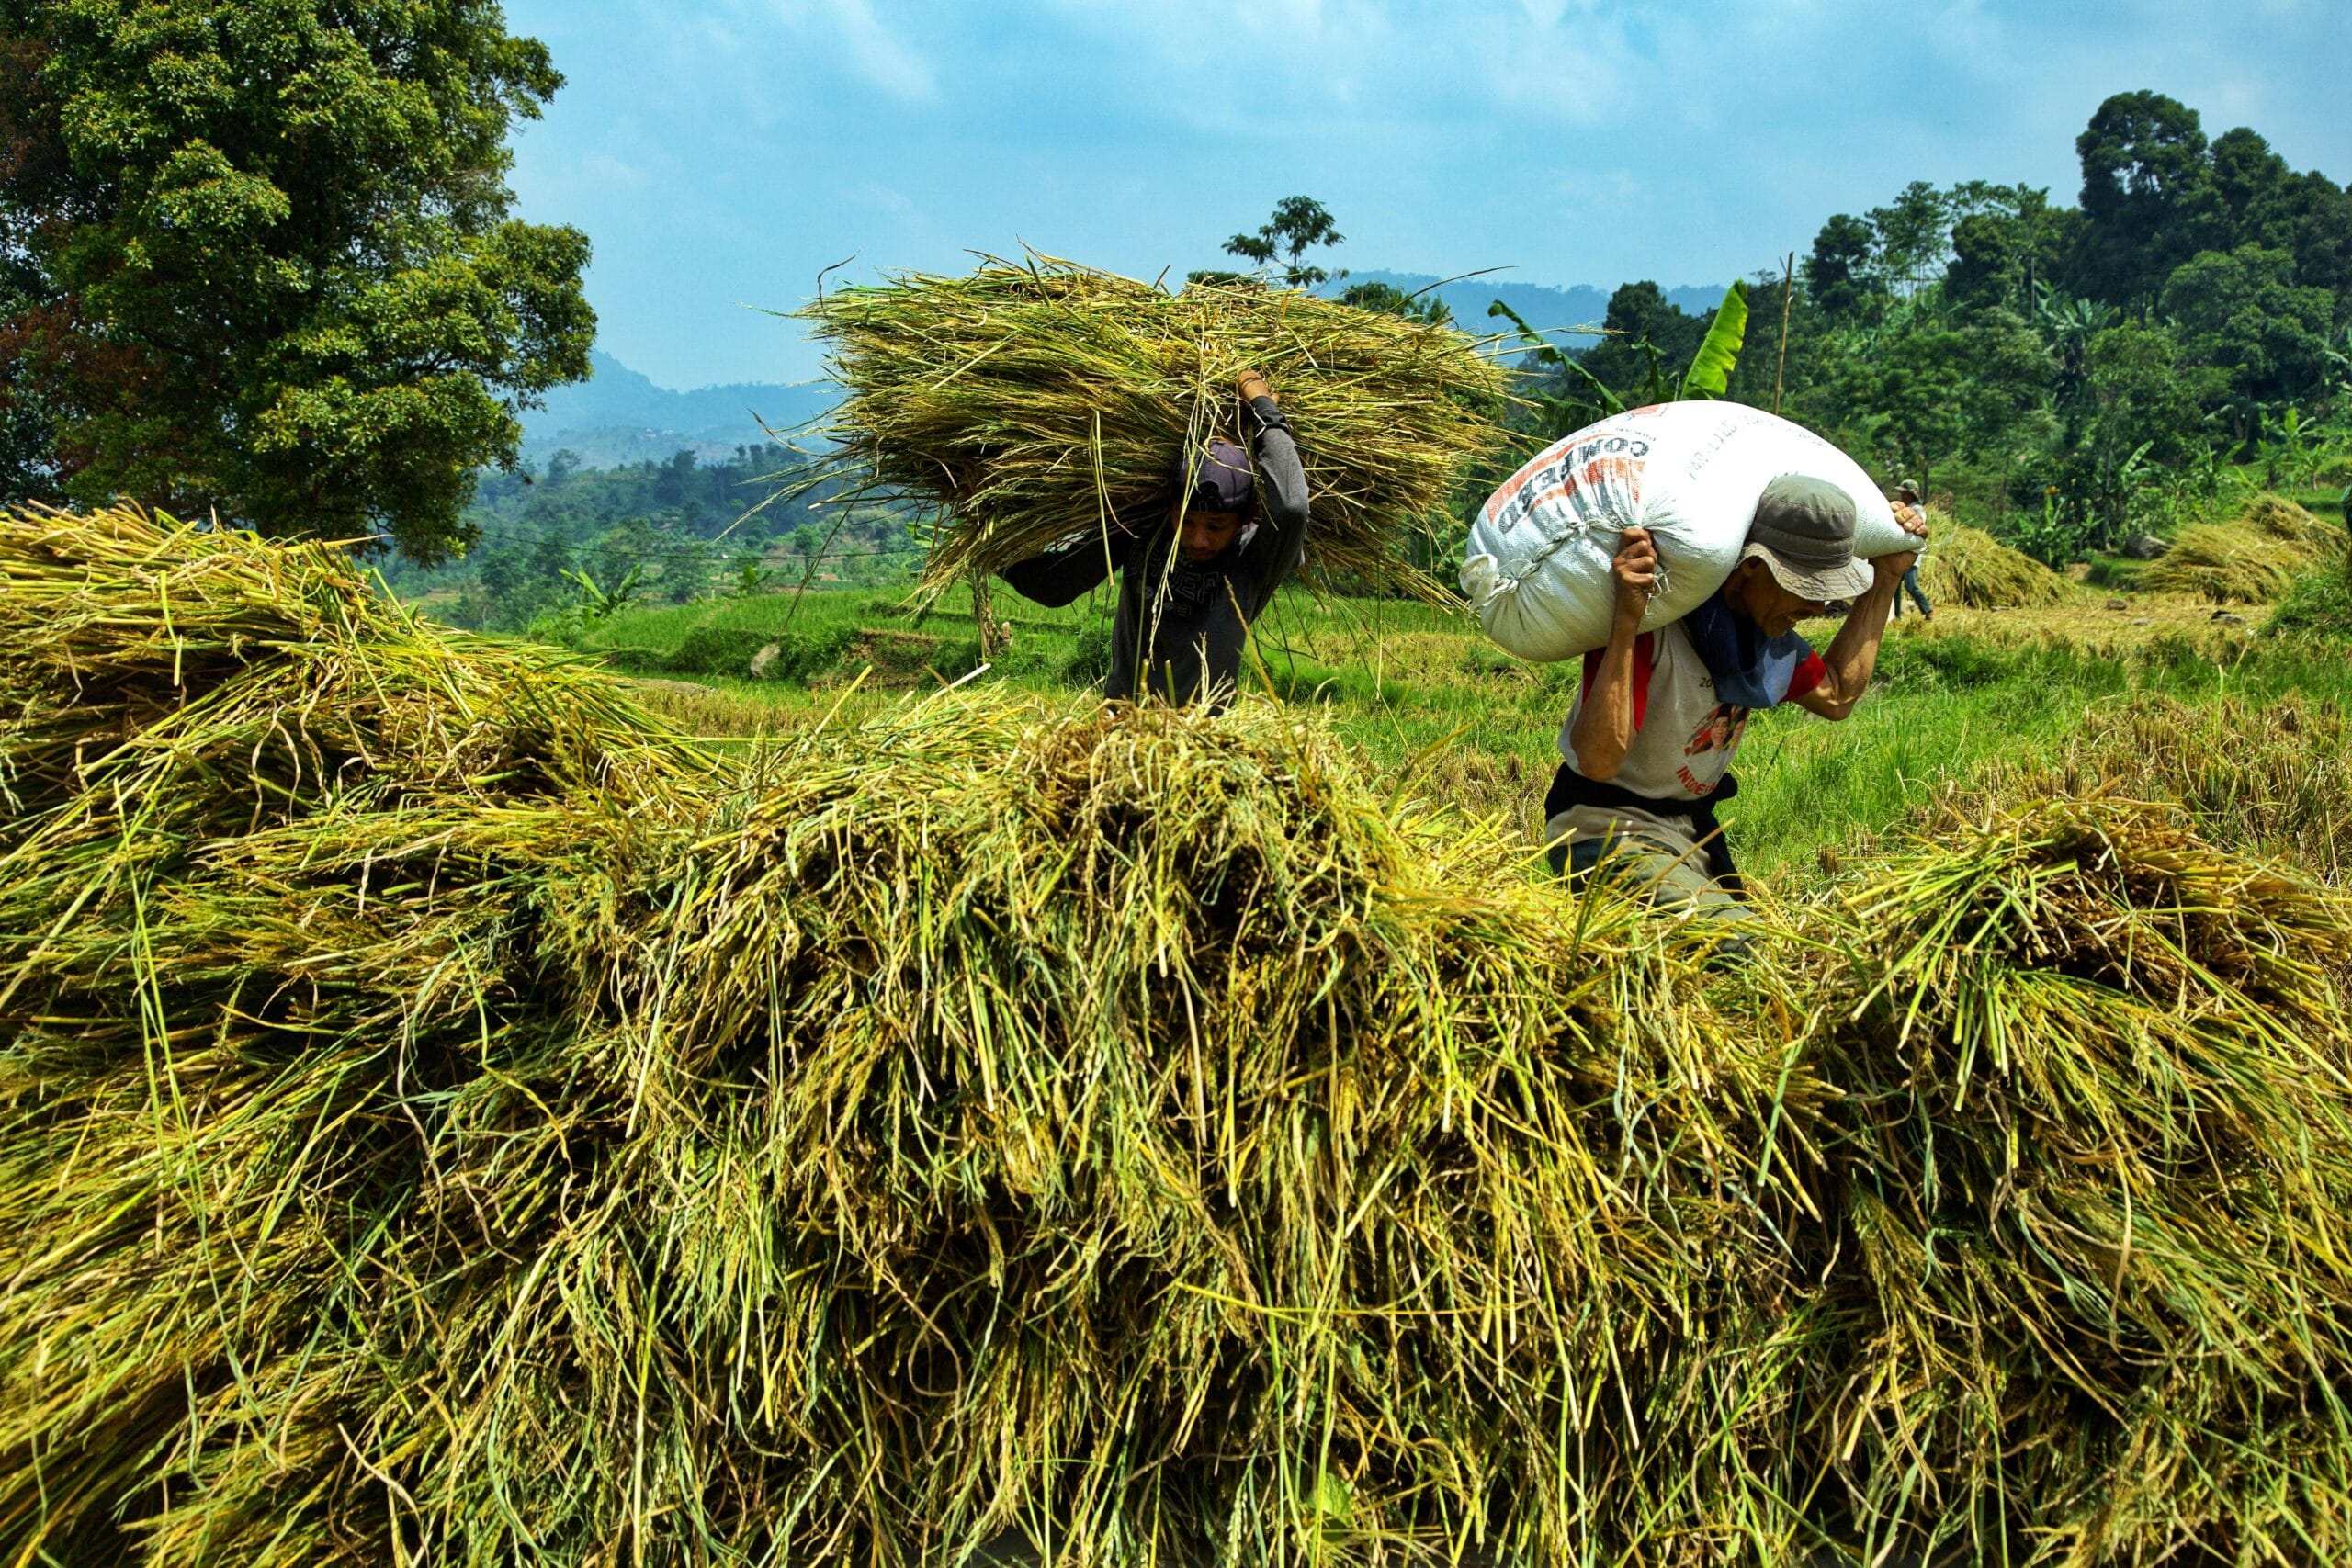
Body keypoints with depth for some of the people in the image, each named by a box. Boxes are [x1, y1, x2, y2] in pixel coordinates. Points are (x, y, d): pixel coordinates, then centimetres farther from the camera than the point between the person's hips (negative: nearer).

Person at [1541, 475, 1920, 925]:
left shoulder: (1766, 621, 4)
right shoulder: (1653, 623, -24)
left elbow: (1836, 695, 22)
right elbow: (1598, 761, -35)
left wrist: (1886, 580, 16)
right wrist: (1626, 620, -42)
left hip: (1694, 830, 10)